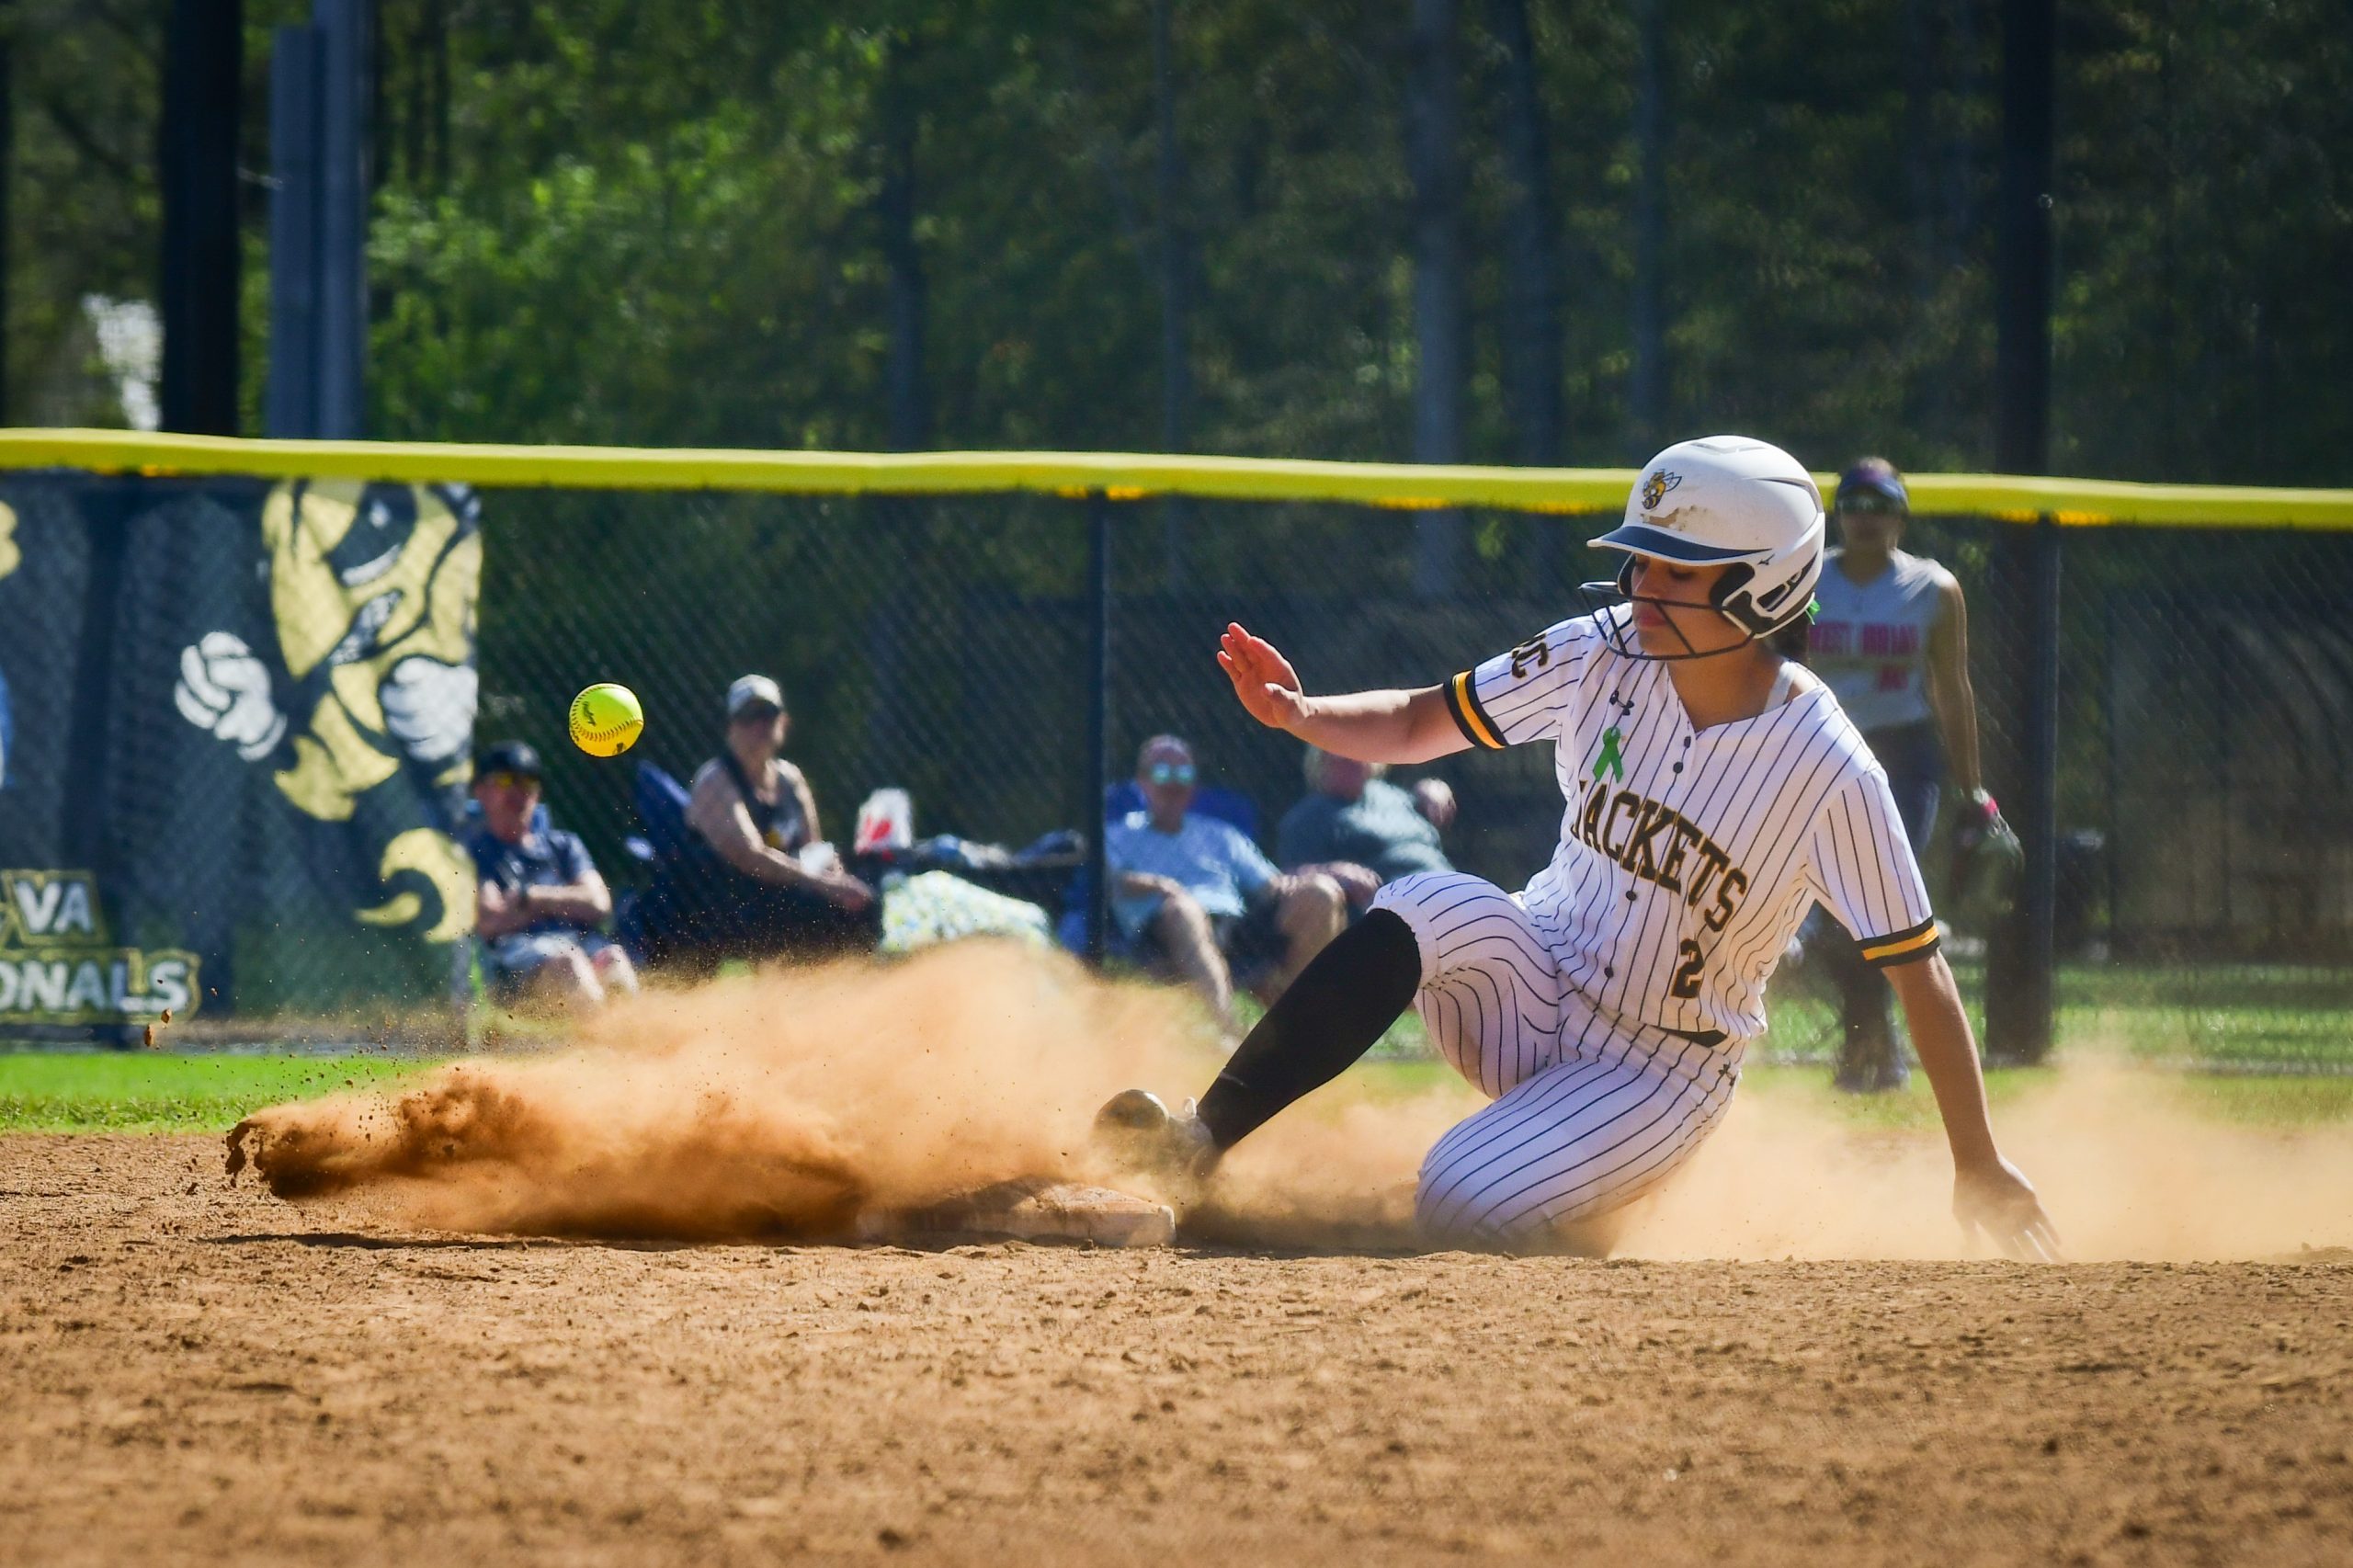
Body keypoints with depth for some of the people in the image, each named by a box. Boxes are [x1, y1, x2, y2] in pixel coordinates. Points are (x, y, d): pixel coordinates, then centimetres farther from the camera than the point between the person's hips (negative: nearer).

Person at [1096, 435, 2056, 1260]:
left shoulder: (1827, 772, -20)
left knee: (1463, 1215, -26)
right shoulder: (1603, 656, -9)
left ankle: (1586, 1226, 9)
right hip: (1539, 989, 4)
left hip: (1657, 1072, -4)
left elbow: (1918, 971, -14)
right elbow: (1419, 725, 1)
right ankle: (1197, 1145, -29)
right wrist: (1301, 716, -19)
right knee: (1436, 910, -29)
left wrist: (1977, 1166, -13)